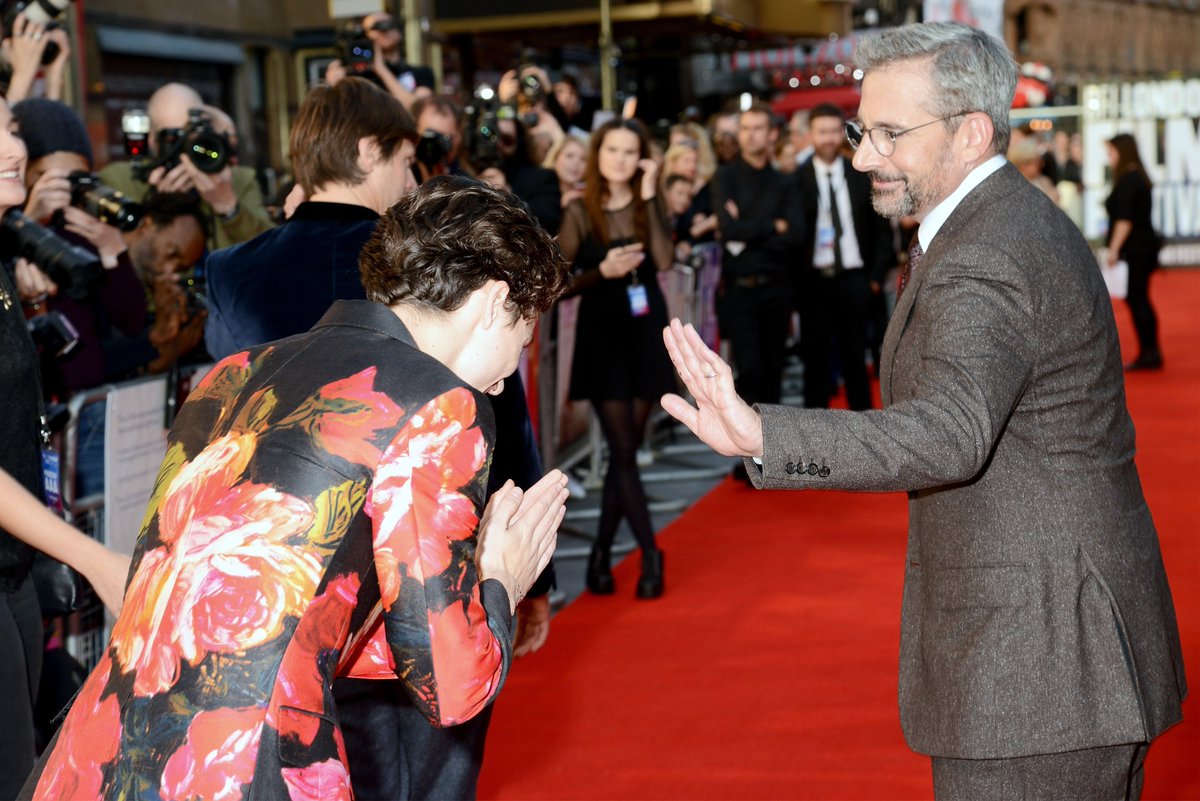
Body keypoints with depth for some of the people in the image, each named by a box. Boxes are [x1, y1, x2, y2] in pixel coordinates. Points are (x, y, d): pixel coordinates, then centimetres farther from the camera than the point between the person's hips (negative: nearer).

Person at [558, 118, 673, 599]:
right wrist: (602, 271, -20)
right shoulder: (580, 213, -1)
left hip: (646, 333, 2)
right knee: (622, 450, -6)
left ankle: (602, 552, 15)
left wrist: (650, 198, -14)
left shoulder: (649, 207, 4)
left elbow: (663, 261, -13)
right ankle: (650, 555, 0)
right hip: (602, 335, -2)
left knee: (626, 447, 5)